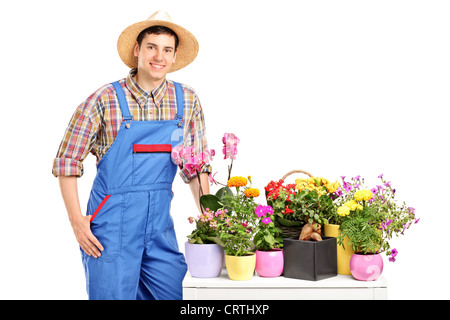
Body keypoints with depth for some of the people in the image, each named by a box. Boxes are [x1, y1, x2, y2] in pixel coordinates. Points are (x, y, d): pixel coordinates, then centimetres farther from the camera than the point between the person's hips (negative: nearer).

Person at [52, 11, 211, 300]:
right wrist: (76, 219, -8)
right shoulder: (105, 99, -7)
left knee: (173, 293, 8)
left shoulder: (187, 100, 3)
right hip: (112, 223, -3)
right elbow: (67, 160, -3)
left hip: (160, 224, 4)